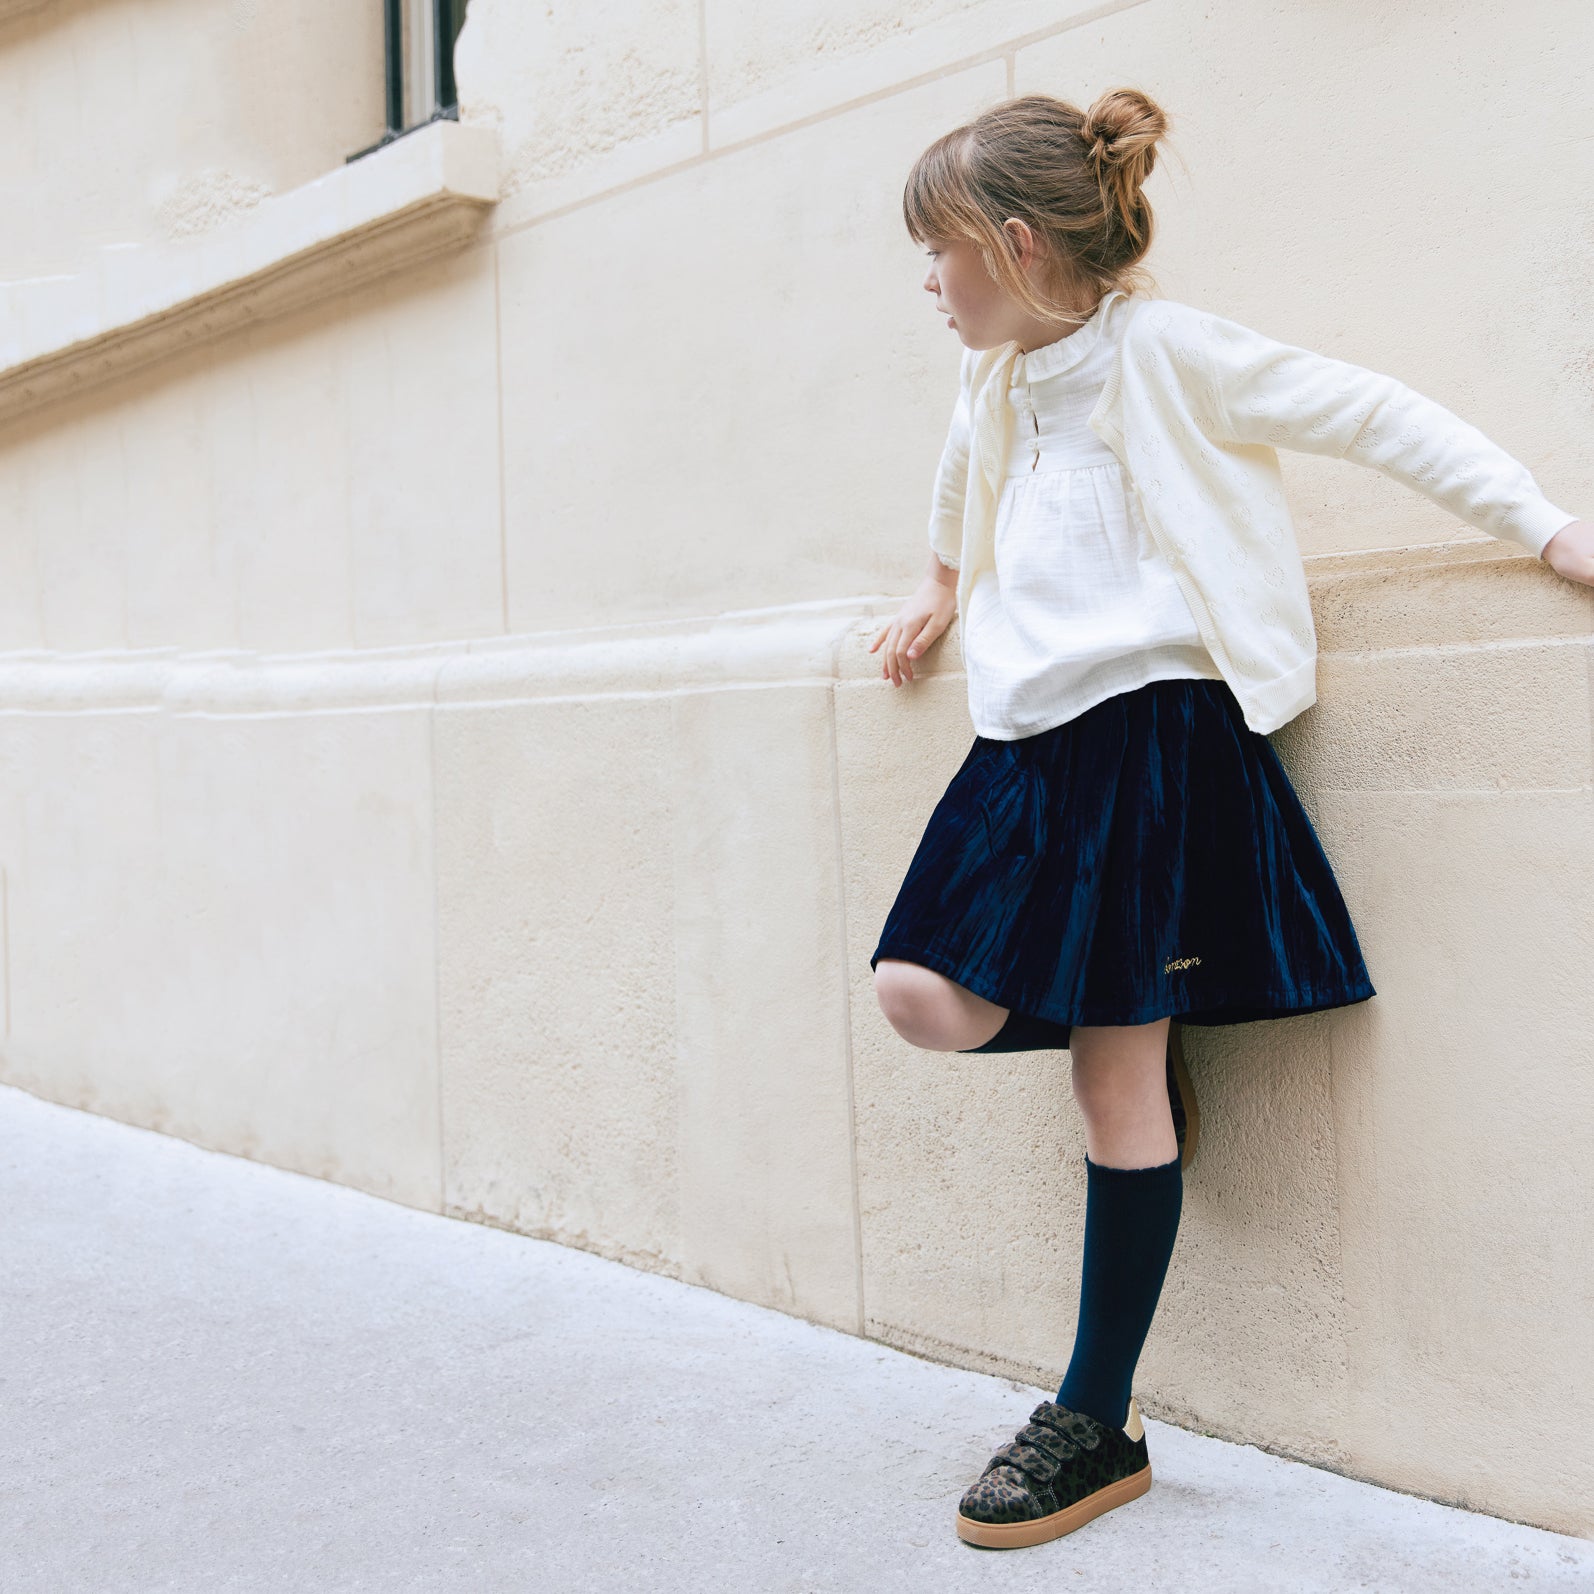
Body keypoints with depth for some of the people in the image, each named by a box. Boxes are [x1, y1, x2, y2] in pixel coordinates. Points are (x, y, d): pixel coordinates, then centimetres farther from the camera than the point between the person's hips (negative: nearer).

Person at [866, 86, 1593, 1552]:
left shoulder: (1165, 349, -7)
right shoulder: (996, 380, 15)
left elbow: (1372, 414, -5)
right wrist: (945, 585, 52)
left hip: (1150, 727, -7)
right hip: (1030, 740, 7)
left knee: (1114, 1080, -4)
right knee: (925, 999, -10)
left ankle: (1099, 1426, 9)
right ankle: (1149, 1040, 20)